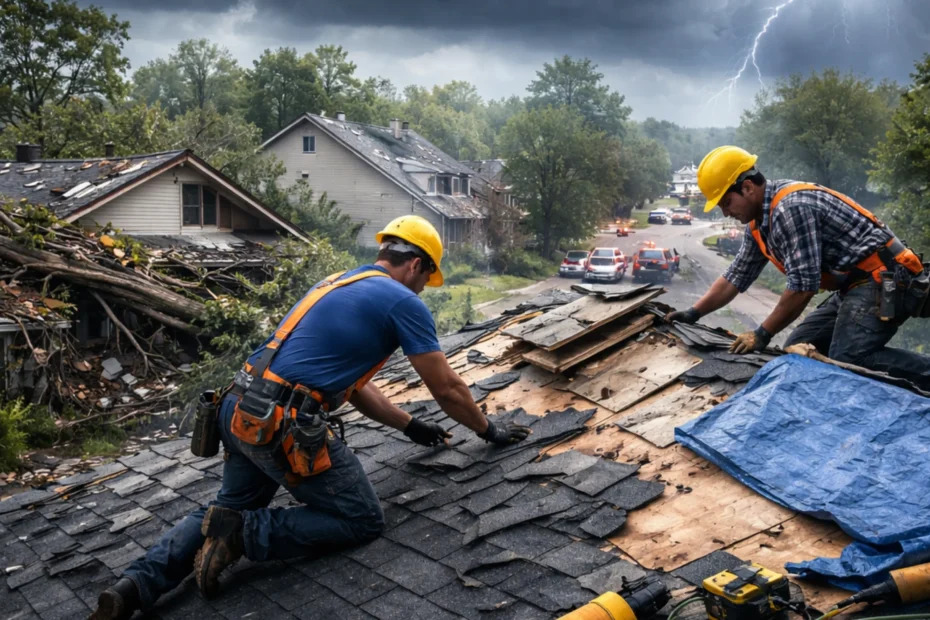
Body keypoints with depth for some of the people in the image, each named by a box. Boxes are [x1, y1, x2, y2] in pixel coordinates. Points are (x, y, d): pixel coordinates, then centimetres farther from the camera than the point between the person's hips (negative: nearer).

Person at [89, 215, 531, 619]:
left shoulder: (339, 284, 23)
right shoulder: (404, 302, -2)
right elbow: (446, 388, 4)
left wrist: (410, 426, 30)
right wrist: (489, 430, 21)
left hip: (242, 411, 9)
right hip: (286, 426, -9)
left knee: (229, 510, 29)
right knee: (363, 522, 6)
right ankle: (241, 533, -4)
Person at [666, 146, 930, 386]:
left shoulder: (792, 208, -22)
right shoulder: (759, 223, 9)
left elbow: (803, 286, -23)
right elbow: (736, 277, 18)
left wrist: (762, 334, -13)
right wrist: (693, 313, 12)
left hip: (883, 279, -11)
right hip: (856, 285, 11)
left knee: (848, 358, -28)